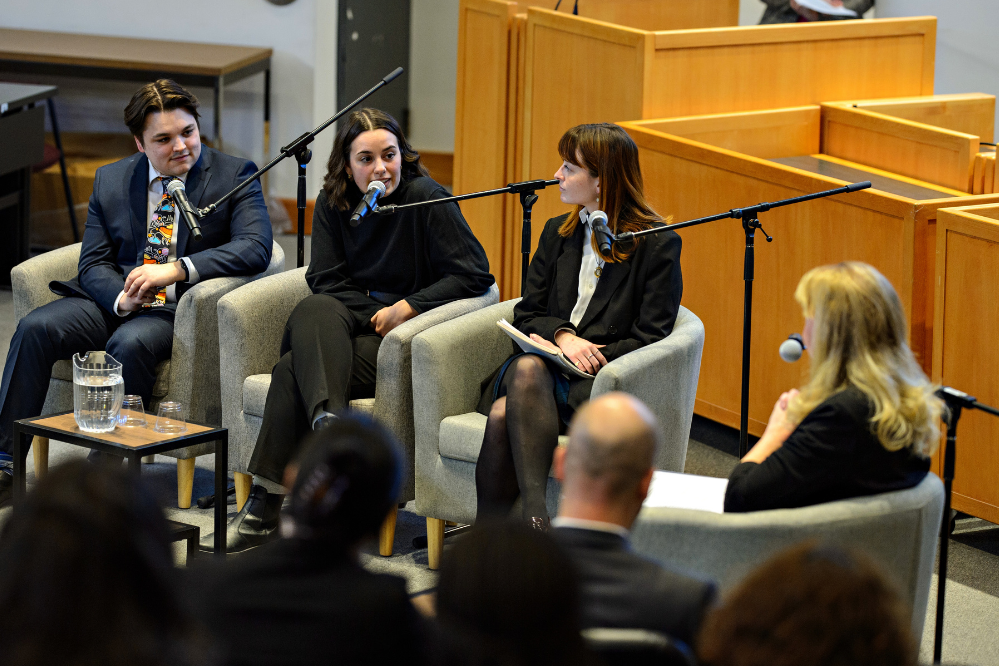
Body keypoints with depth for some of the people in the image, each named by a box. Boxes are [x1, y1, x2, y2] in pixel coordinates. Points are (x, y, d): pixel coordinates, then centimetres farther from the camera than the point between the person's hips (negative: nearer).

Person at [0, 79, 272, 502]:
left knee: (130, 344, -35)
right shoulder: (110, 180, 11)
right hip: (114, 303, 4)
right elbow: (93, 264, 7)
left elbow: (256, 248, -17)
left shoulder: (234, 176, -2)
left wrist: (176, 270, -28)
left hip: (182, 309, -4)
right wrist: (122, 298, -18)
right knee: (35, 328, -20)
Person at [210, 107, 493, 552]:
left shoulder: (425, 198, -3)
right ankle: (329, 425, -49)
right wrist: (376, 314, -8)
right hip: (349, 324, 5)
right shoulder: (333, 203, 11)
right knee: (315, 311, -31)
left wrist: (406, 308, -10)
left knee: (294, 368, -27)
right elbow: (326, 281, 7)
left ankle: (264, 509, -30)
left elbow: (474, 275, -7)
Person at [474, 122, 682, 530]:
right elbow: (527, 312, 17)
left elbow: (649, 338, -2)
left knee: (506, 414, -36)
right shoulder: (557, 233, 22)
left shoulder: (658, 244, 4)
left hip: (601, 384, -4)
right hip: (546, 364, 5)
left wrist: (588, 356, -13)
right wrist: (563, 335, -6)